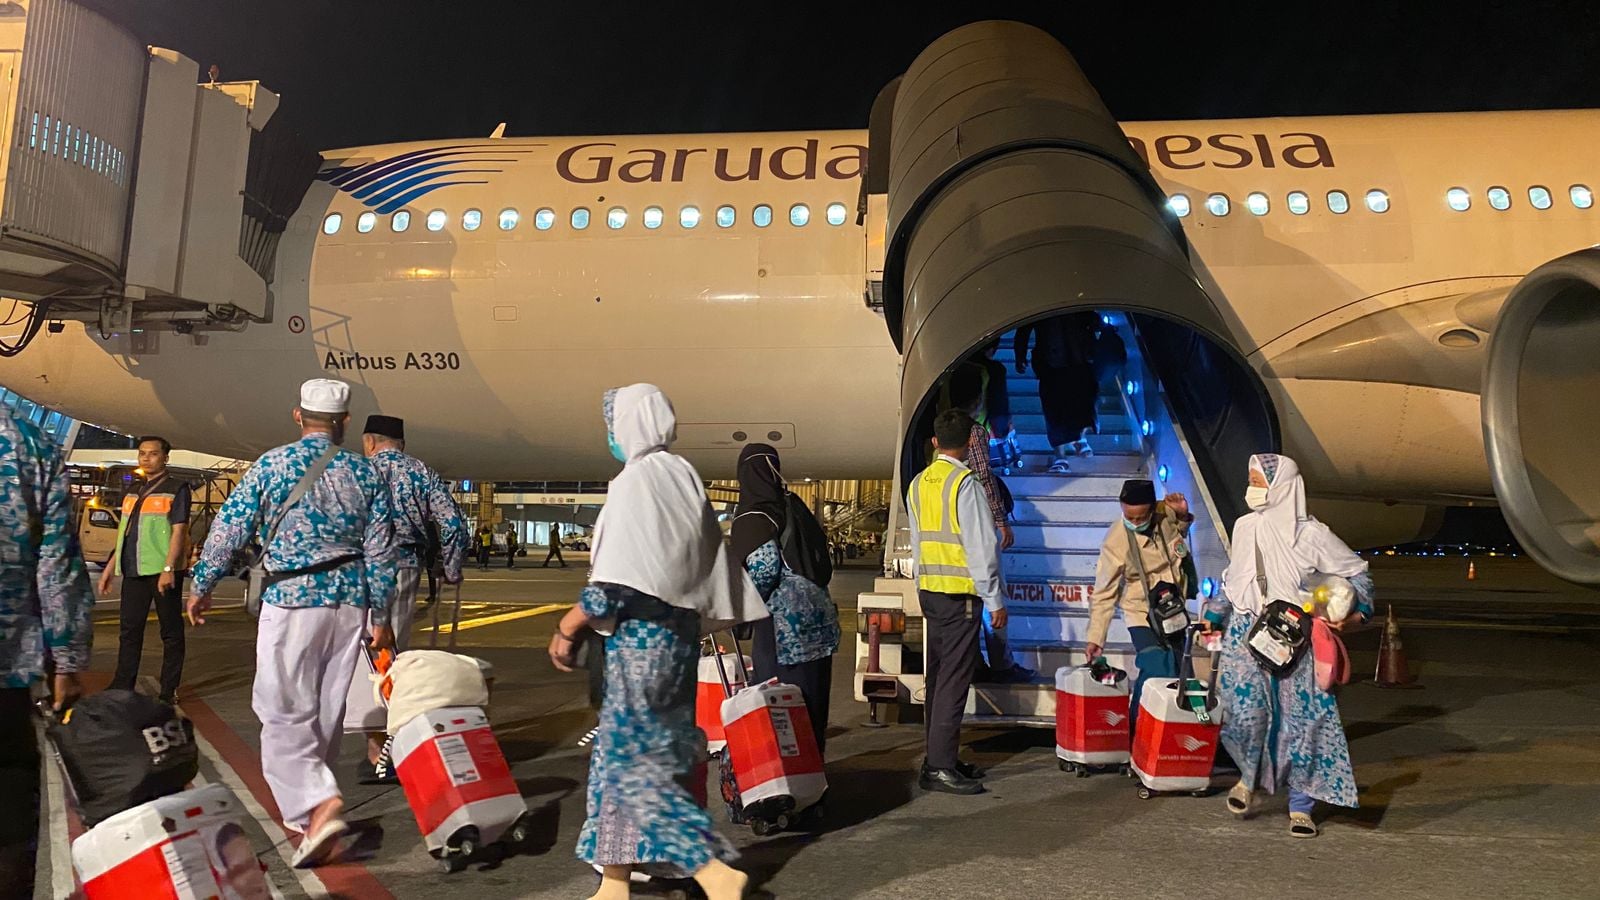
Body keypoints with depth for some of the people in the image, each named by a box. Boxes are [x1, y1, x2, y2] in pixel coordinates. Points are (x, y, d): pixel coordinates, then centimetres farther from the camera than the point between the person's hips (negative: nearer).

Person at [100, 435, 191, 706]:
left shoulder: (176, 488, -3)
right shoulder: (134, 492, 17)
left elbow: (179, 531, -12)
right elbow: (125, 533, 22)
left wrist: (168, 568, -20)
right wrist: (110, 567, 17)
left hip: (163, 571, -7)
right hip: (134, 571, 7)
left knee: (171, 632, 1)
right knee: (130, 631, 10)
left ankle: (169, 691, 6)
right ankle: (121, 688, 17)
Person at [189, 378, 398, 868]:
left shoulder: (272, 464, -4)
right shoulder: (366, 473, 4)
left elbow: (230, 528, -2)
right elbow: (380, 551, 5)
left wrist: (202, 585, 13)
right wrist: (381, 616, 12)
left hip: (291, 599, -3)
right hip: (350, 601, 4)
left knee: (284, 711, -2)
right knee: (327, 709, 13)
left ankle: (316, 804, -19)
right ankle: (309, 801, 24)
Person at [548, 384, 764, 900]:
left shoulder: (635, 479, -14)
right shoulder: (683, 477, 11)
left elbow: (617, 579, -20)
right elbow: (709, 569, 12)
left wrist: (567, 629, -10)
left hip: (641, 637, -9)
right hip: (678, 633, 9)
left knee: (632, 761, -2)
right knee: (617, 753, 15)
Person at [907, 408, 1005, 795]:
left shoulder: (919, 484, 10)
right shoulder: (965, 483, -13)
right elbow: (982, 545, -14)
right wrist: (994, 600, -10)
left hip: (929, 590, 8)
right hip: (960, 592, -8)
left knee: (939, 675, 13)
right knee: (954, 678, -5)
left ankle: (941, 757, 20)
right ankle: (940, 767, -3)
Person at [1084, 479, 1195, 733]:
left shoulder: (1167, 515, -14)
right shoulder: (1115, 543, -25)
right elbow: (1104, 594, -18)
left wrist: (1183, 514, -9)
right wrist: (1096, 637, -21)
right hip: (1143, 616, -6)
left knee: (1176, 672, 15)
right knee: (1160, 676, -18)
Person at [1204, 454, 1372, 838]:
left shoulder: (1311, 534, -7)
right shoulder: (1244, 527, 7)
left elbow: (1357, 572, 1)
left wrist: (1356, 612, -15)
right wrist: (1213, 616, 21)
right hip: (1245, 636, 3)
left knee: (1300, 720, 0)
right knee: (1245, 715, -10)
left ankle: (1301, 806, 15)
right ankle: (1249, 776, 19)